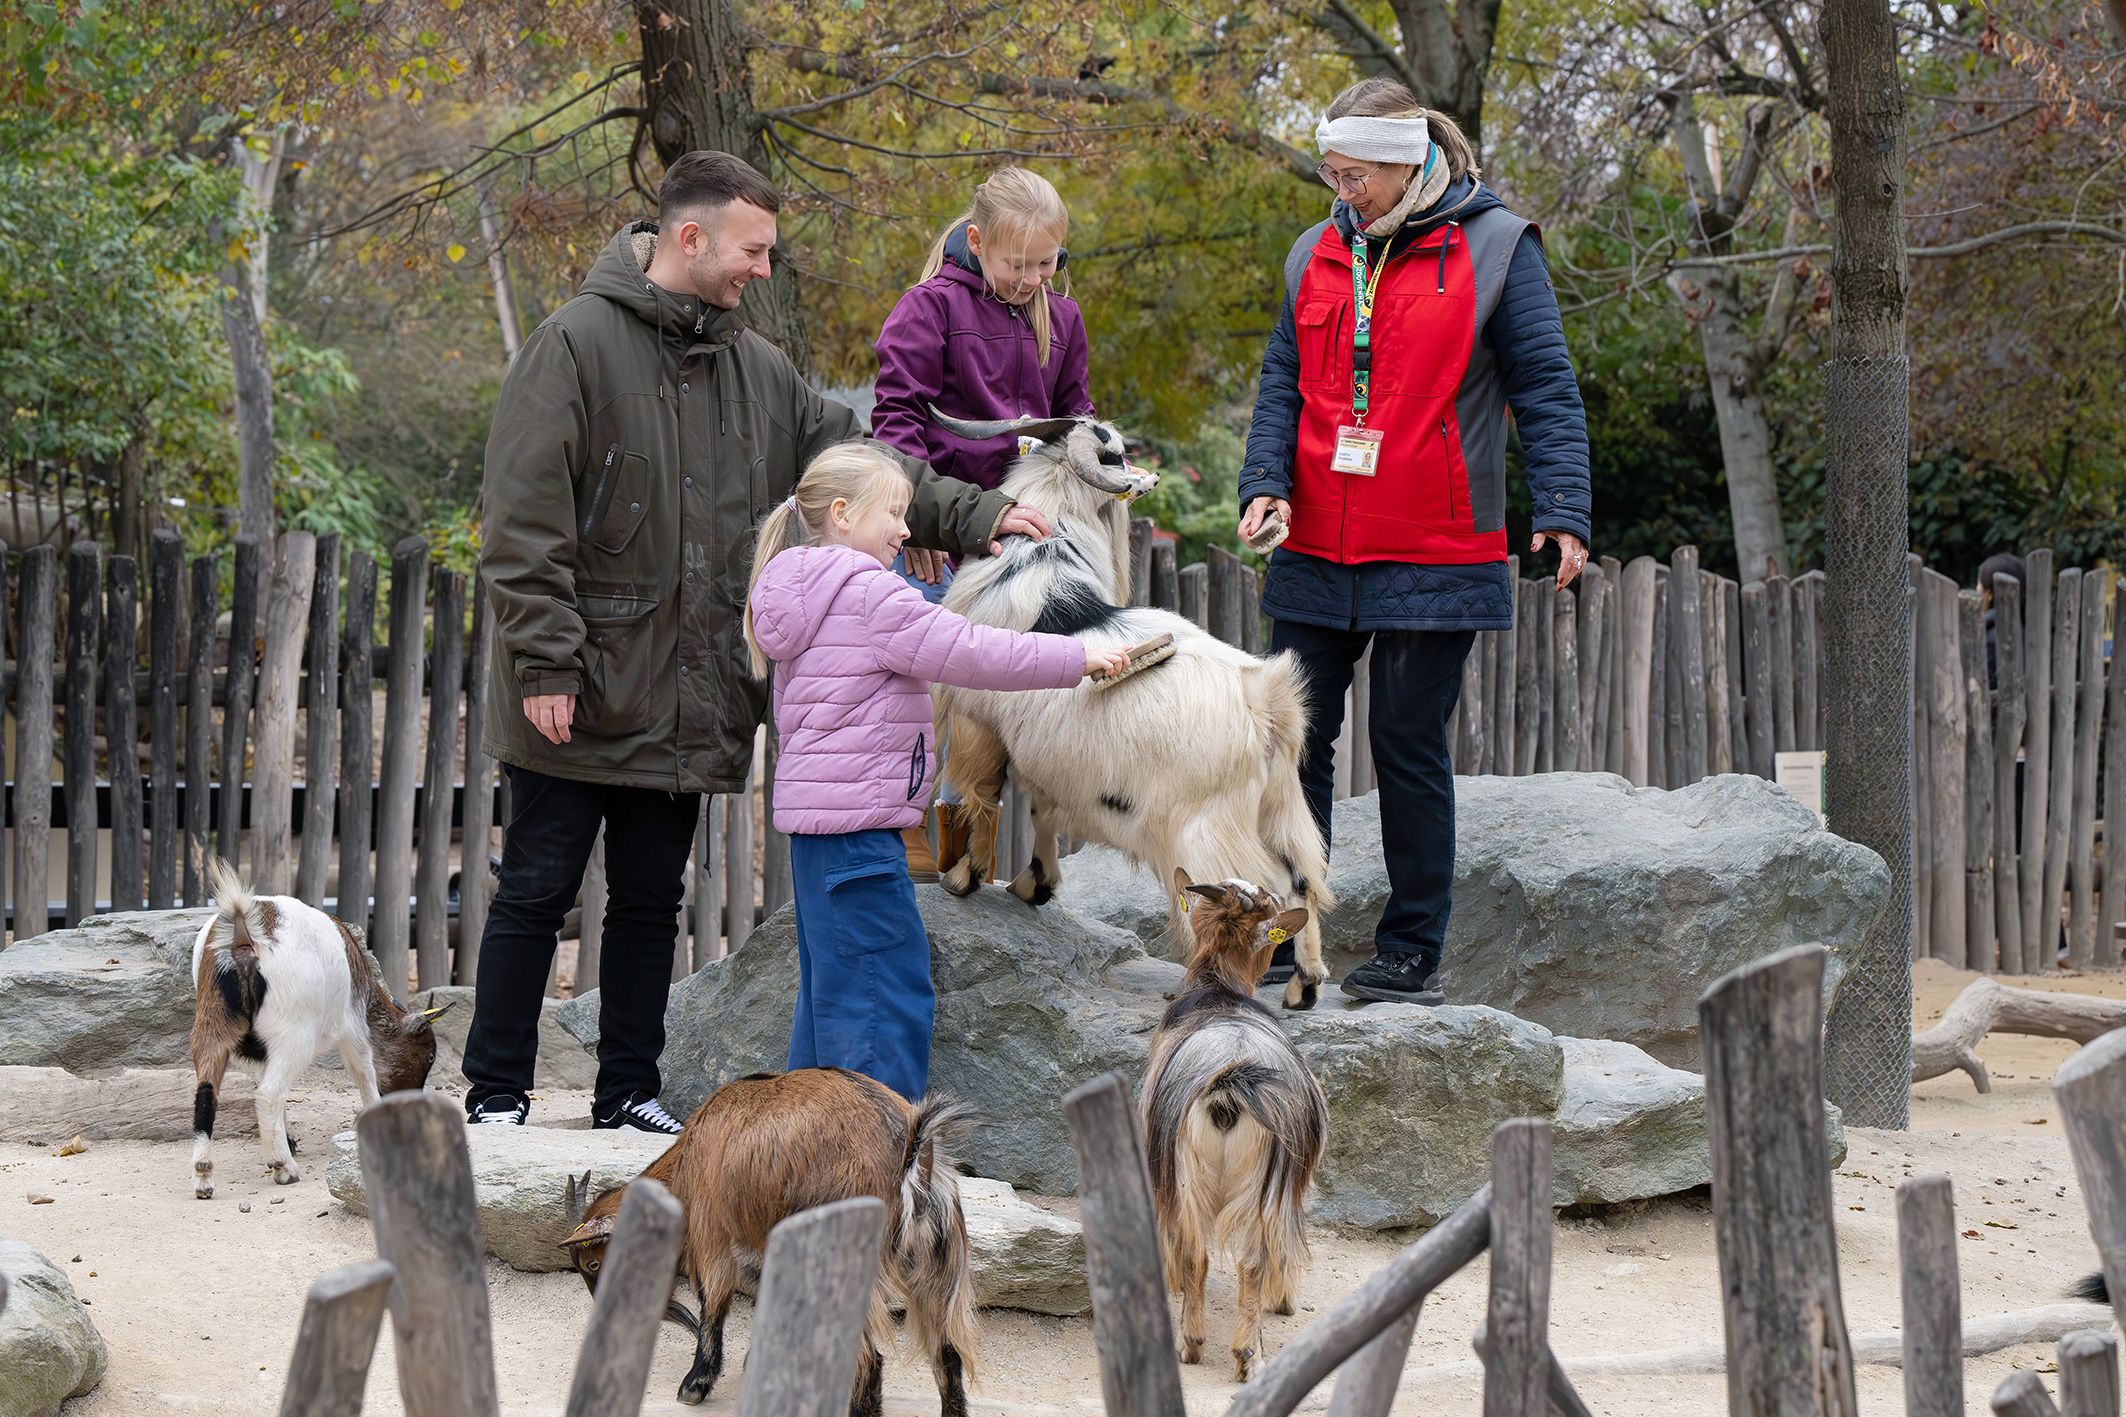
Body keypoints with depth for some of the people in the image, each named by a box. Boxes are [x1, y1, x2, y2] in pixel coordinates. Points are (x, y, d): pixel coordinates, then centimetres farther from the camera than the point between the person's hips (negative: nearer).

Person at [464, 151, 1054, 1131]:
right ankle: (496, 1099, 11)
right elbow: (522, 522, -14)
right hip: (580, 703, -6)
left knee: (650, 902, 13)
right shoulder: (578, 343, -10)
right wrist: (545, 662, -18)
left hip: (686, 707, 6)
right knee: (536, 894, 2)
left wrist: (973, 516, 4)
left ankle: (631, 1097, 22)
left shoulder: (754, 370, 11)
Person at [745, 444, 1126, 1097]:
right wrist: (1078, 658, -8)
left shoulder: (805, 595, 17)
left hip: (811, 812, 10)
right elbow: (969, 652, -15)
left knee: (829, 983, 15)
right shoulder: (870, 594, -14)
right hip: (855, 816, -10)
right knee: (889, 988, -8)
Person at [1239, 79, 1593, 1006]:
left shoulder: (1492, 247, -2)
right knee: (1294, 741, 5)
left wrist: (1562, 509, -13)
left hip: (1434, 559, -4)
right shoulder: (1317, 254, 11)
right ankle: (1280, 939, 14)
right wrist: (1266, 482, -4)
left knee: (1409, 748, 0)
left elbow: (1545, 389, -3)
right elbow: (1283, 382, 13)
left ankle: (1412, 953, 11)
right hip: (1316, 555, 5)